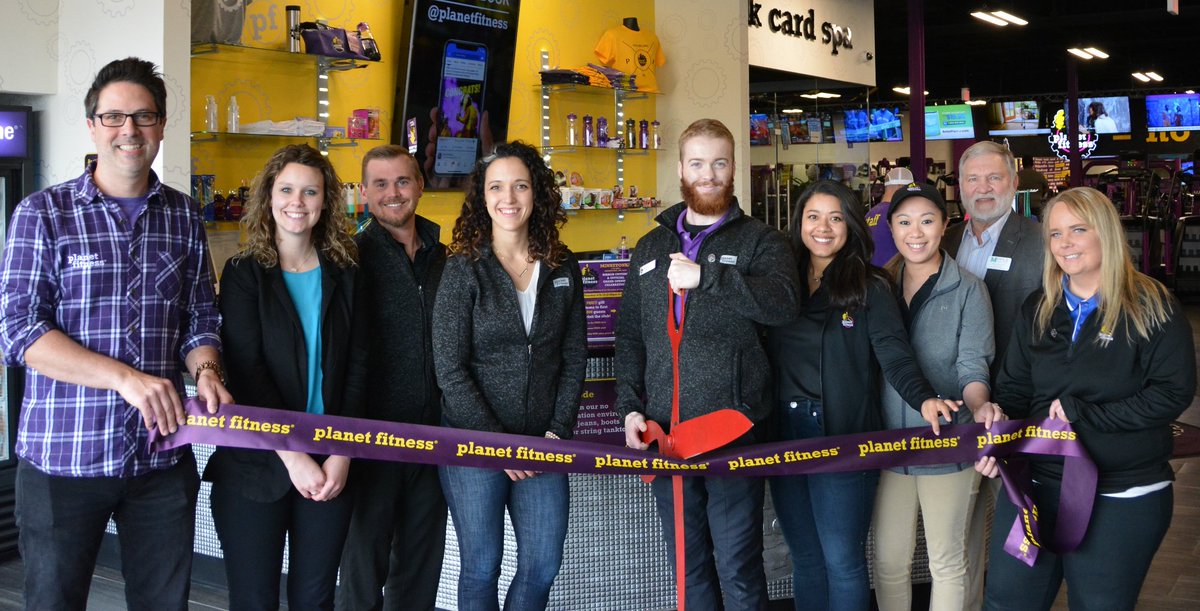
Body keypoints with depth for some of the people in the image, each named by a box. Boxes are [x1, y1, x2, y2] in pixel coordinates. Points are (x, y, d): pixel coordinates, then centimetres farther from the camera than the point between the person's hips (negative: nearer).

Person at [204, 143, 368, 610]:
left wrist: (343, 454, -7)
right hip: (256, 465, -2)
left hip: (330, 467, 2)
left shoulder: (344, 275, 7)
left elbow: (357, 368, 3)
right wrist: (293, 456, -15)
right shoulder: (244, 273, -1)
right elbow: (245, 373, -9)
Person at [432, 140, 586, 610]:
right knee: (482, 566, 5)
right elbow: (449, 369, -9)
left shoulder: (563, 268, 5)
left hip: (542, 443, 3)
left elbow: (574, 356, 8)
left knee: (543, 565, 6)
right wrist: (496, 441, -12)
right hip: (474, 442, -3)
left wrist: (559, 430, -2)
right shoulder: (463, 269, -6)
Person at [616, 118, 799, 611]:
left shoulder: (759, 240, 4)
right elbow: (629, 335, 14)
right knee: (687, 565, 14)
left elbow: (783, 301, -16)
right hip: (663, 430, 4)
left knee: (738, 567, 1)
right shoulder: (651, 247, 15)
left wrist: (706, 276, -22)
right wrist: (630, 407, 3)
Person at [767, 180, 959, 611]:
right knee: (805, 559, 14)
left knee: (842, 562, 2)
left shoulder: (868, 287, -3)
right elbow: (765, 356, 8)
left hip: (844, 440, -4)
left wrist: (923, 398, -31)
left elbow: (894, 354, -13)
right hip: (786, 439, 4)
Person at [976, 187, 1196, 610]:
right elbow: (1014, 388, 9)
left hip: (1124, 499, -4)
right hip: (1035, 483, 4)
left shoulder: (1153, 306, -8)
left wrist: (1084, 413, -18)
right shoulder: (1037, 310, 7)